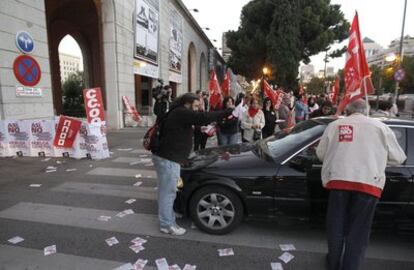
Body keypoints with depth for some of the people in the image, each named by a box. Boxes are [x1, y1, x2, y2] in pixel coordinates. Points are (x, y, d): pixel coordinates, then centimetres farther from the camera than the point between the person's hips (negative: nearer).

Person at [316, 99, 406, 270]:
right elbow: (399, 158, 17)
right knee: (358, 231, 10)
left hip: (338, 179, 1)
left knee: (336, 225, 17)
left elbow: (320, 154, 16)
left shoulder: (334, 125, 13)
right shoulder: (380, 127, 13)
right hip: (369, 183, 0)